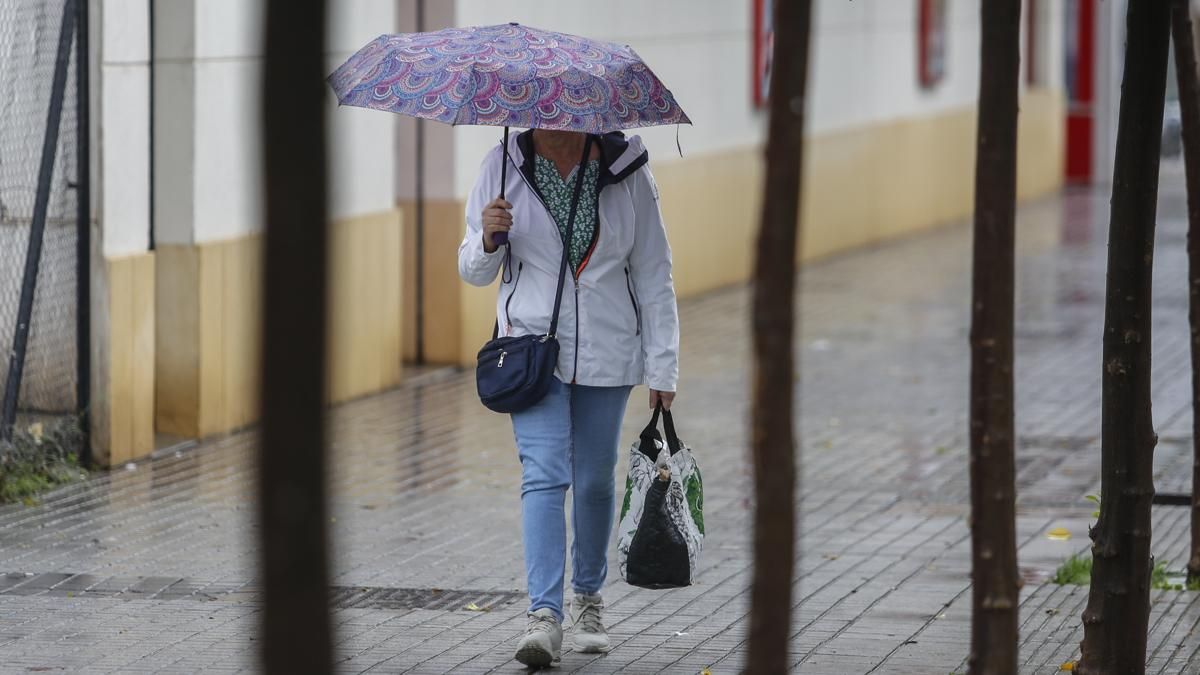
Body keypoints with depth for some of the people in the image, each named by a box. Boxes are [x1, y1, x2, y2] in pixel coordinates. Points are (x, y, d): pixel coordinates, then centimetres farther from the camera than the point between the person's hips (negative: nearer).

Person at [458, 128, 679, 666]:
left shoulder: (627, 172, -2)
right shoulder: (502, 168, -2)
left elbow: (654, 276, 3)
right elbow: (474, 272, 6)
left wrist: (662, 368, 1)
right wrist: (488, 239, -17)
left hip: (607, 353, 1)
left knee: (594, 481, 9)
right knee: (544, 475, -14)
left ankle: (588, 598, 31)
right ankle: (544, 616, -19)